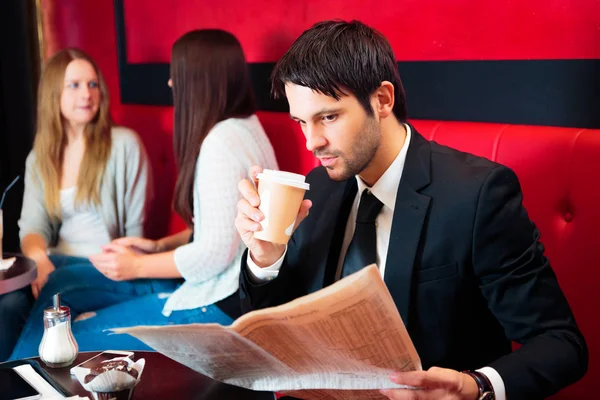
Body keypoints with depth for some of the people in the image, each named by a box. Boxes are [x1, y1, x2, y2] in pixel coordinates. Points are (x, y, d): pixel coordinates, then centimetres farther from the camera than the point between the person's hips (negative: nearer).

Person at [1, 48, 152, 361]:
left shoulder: (124, 145, -2)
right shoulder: (38, 158, 12)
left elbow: (136, 226, -3)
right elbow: (33, 225, 2)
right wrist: (38, 257, -21)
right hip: (58, 263, 5)